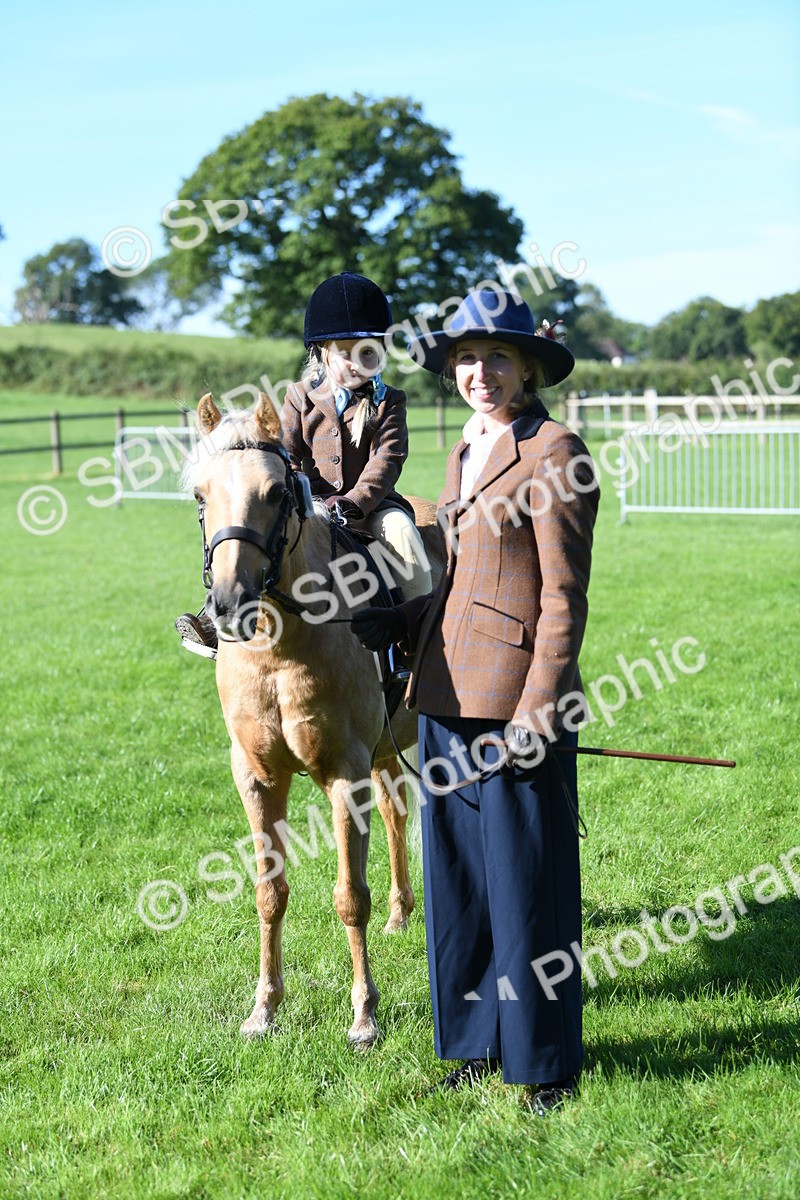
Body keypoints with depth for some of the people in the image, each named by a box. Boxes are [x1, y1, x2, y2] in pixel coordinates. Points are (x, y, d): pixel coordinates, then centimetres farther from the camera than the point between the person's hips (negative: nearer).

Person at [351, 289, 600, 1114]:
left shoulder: (555, 453, -10)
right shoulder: (466, 453, 14)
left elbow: (564, 597, -14)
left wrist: (537, 715, -18)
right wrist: (399, 625, 9)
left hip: (514, 699, -8)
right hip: (446, 694, 8)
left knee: (527, 882, 3)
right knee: (455, 879, 14)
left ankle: (545, 1060, 19)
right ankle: (476, 1041, 29)